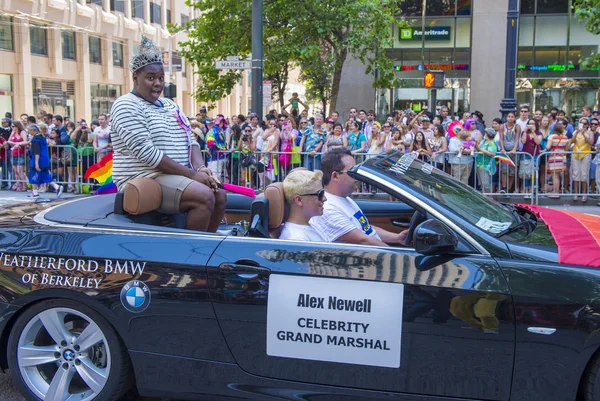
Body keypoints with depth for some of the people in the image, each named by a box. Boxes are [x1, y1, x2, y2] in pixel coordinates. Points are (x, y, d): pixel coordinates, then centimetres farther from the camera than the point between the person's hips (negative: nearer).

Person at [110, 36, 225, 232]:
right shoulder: (126, 106, -10)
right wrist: (191, 174, -20)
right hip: (145, 179, -9)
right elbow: (146, 153, -20)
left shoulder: (168, 104, 17)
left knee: (220, 195, 2)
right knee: (204, 196, -24)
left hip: (176, 176, 9)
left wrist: (199, 168, -8)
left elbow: (190, 140, 14)